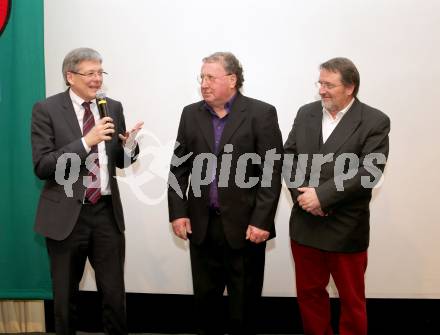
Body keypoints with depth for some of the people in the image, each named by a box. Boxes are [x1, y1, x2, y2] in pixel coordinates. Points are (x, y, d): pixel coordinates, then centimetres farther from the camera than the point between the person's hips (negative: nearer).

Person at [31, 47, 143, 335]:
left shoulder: (114, 107, 5)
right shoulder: (47, 110, -7)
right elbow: (42, 166, -15)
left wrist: (129, 145, -12)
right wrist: (86, 141, -24)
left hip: (107, 212, 3)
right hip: (66, 215, -2)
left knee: (115, 293, 7)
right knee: (66, 295, 15)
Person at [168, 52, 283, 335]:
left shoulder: (262, 114, -5)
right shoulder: (191, 114, 8)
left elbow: (272, 172, -9)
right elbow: (179, 167, 8)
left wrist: (261, 221, -14)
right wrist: (177, 212, 0)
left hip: (245, 224, -3)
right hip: (202, 224, 4)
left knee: (244, 300, 8)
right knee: (205, 296, 14)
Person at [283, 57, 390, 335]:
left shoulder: (375, 121, -9)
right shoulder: (306, 113, 6)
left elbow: (368, 171, -18)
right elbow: (288, 157, 3)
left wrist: (322, 195, -21)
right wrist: (302, 195, -13)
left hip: (346, 228, -4)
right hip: (305, 224, 4)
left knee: (352, 299, 12)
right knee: (309, 293, 18)